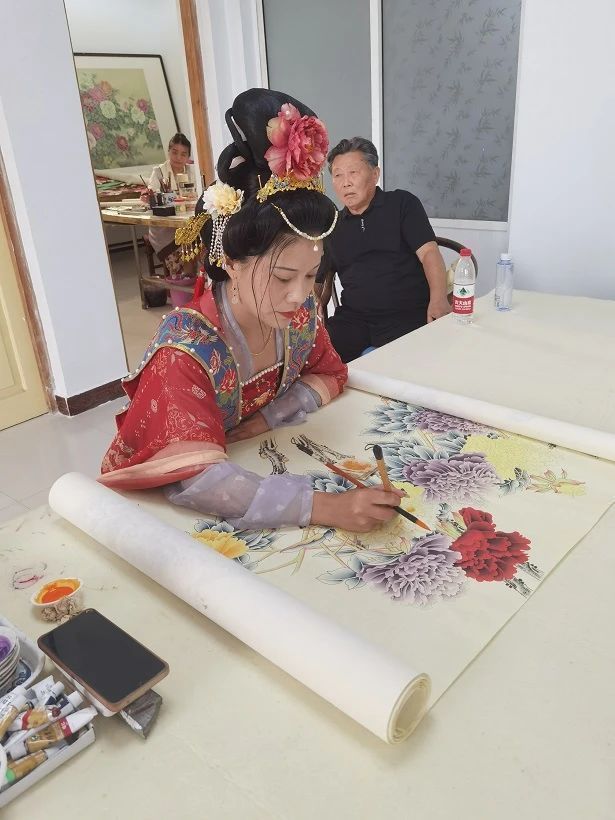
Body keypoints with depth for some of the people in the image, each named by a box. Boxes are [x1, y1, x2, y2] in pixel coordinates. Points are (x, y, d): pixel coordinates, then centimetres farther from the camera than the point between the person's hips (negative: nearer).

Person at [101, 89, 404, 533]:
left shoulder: (300, 311, -14)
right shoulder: (186, 349, -32)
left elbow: (328, 374, 1)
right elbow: (192, 476, -40)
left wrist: (265, 419, -18)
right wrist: (325, 506, -50)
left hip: (249, 461, 6)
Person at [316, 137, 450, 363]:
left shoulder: (402, 203, 9)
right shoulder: (333, 226, 19)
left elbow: (428, 253, -2)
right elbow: (316, 281, 20)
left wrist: (439, 300, -19)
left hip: (408, 316, -3)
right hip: (353, 319, 3)